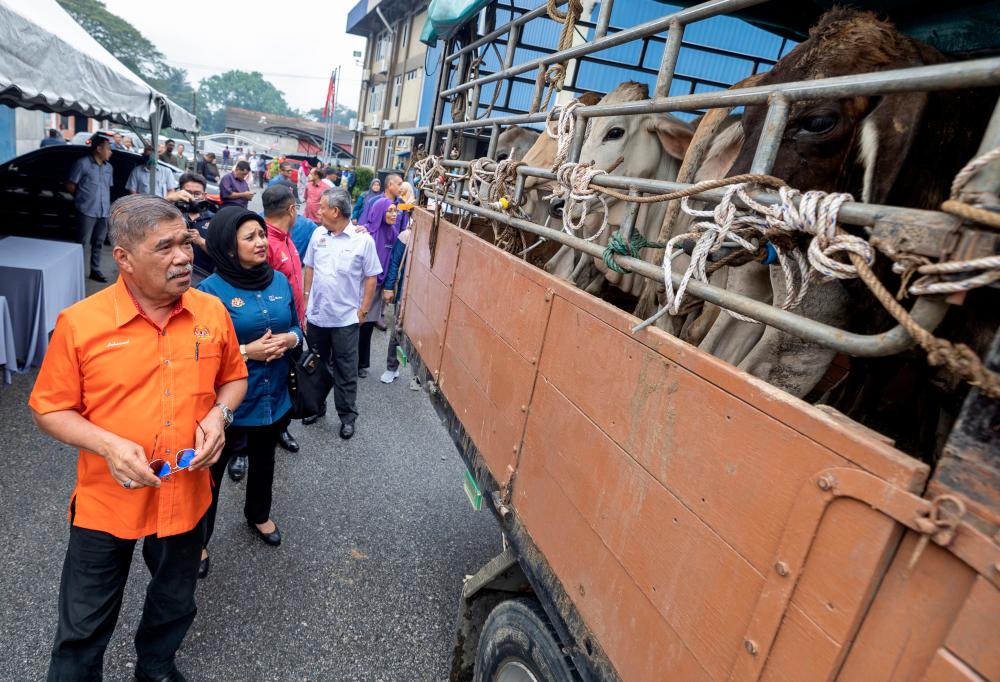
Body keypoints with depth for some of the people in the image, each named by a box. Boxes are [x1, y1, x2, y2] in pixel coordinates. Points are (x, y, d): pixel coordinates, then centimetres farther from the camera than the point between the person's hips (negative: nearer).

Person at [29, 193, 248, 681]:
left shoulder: (212, 311, -7)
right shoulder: (80, 322, -15)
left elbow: (233, 378, 7)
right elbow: (49, 408, -6)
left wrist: (219, 413, -13)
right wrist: (108, 444, -22)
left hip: (186, 496, 3)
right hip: (107, 501, -3)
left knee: (174, 606, 26)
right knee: (84, 627, 17)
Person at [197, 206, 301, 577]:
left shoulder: (280, 281, -2)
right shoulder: (211, 290, -18)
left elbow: (296, 327, 7)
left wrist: (290, 339, -15)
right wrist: (245, 352, -27)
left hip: (274, 397, 5)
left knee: (264, 459, 27)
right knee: (212, 471, 13)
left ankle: (258, 514, 53)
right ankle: (197, 541, 36)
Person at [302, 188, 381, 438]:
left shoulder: (363, 239, -11)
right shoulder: (318, 234, 2)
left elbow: (371, 277, -7)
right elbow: (309, 268, 11)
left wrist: (364, 310, -8)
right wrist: (306, 298, 8)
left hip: (345, 318, -4)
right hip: (316, 315, 5)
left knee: (345, 371, 7)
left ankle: (347, 416, 22)